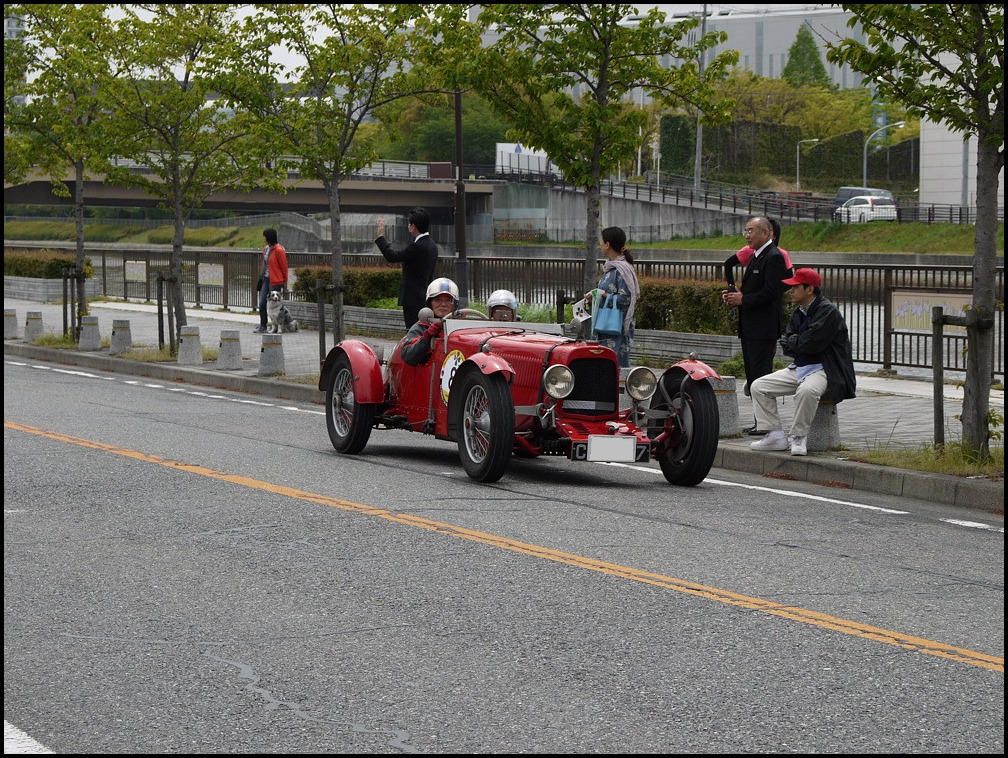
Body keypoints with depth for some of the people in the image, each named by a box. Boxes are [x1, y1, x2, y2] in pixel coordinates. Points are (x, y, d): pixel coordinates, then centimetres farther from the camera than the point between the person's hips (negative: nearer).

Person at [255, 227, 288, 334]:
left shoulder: (278, 250, -15)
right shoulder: (265, 248, 10)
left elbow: (284, 267, -10)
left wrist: (284, 281, -7)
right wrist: (262, 277, 16)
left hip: (275, 281, -8)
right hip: (266, 279, 8)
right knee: (262, 303, 6)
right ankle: (262, 326, 14)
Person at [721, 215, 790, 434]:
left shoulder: (774, 257, -13)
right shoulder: (755, 257, 19)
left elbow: (771, 292, -21)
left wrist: (743, 300, -16)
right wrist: (734, 295, 6)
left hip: (764, 328, -10)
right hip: (750, 328, 10)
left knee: (761, 374, -9)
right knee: (752, 374, 11)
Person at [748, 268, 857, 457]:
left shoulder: (828, 312, -13)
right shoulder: (798, 313, 14)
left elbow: (810, 344, -20)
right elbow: (786, 346, 10)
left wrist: (793, 342, -2)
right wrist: (801, 342, -8)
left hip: (823, 370, -9)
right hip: (799, 368, 9)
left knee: (807, 390, -41)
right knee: (758, 386, -1)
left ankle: (799, 437, -24)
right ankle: (775, 436, -5)